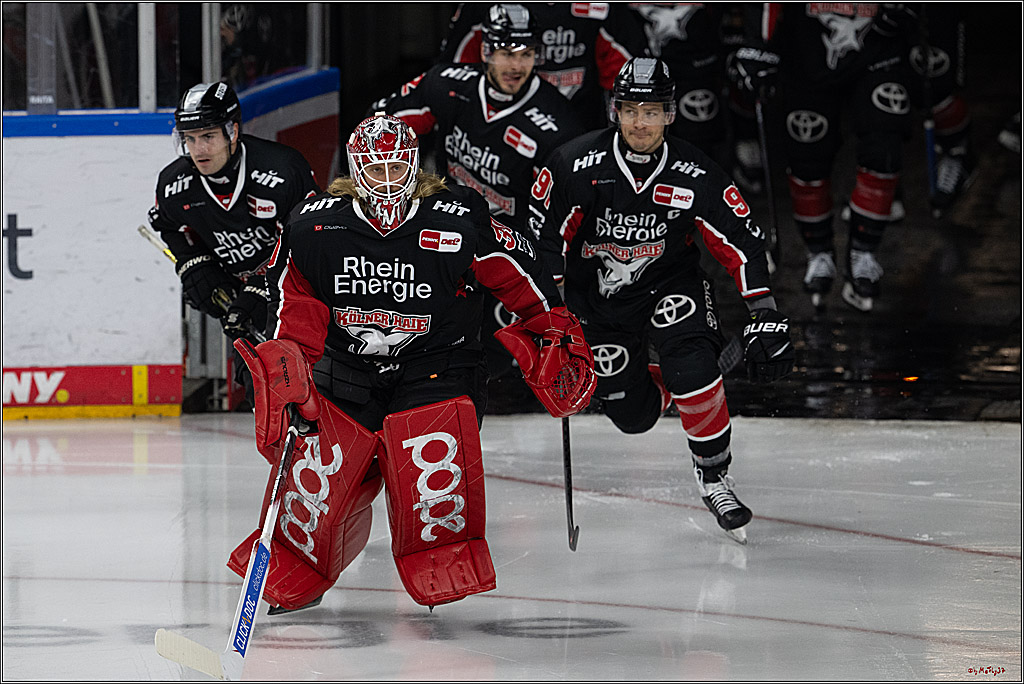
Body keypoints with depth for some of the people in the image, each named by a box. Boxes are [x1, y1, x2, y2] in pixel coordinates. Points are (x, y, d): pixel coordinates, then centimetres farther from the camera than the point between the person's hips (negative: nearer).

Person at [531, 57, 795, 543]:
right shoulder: (575, 166, -20)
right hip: (597, 298, 1)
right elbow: (542, 238, -9)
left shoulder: (695, 176, -18)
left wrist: (766, 319, -15)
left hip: (670, 287, -1)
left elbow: (743, 244, -11)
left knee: (692, 369, -29)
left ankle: (714, 476, -9)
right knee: (634, 416, -2)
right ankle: (657, 375, 36)